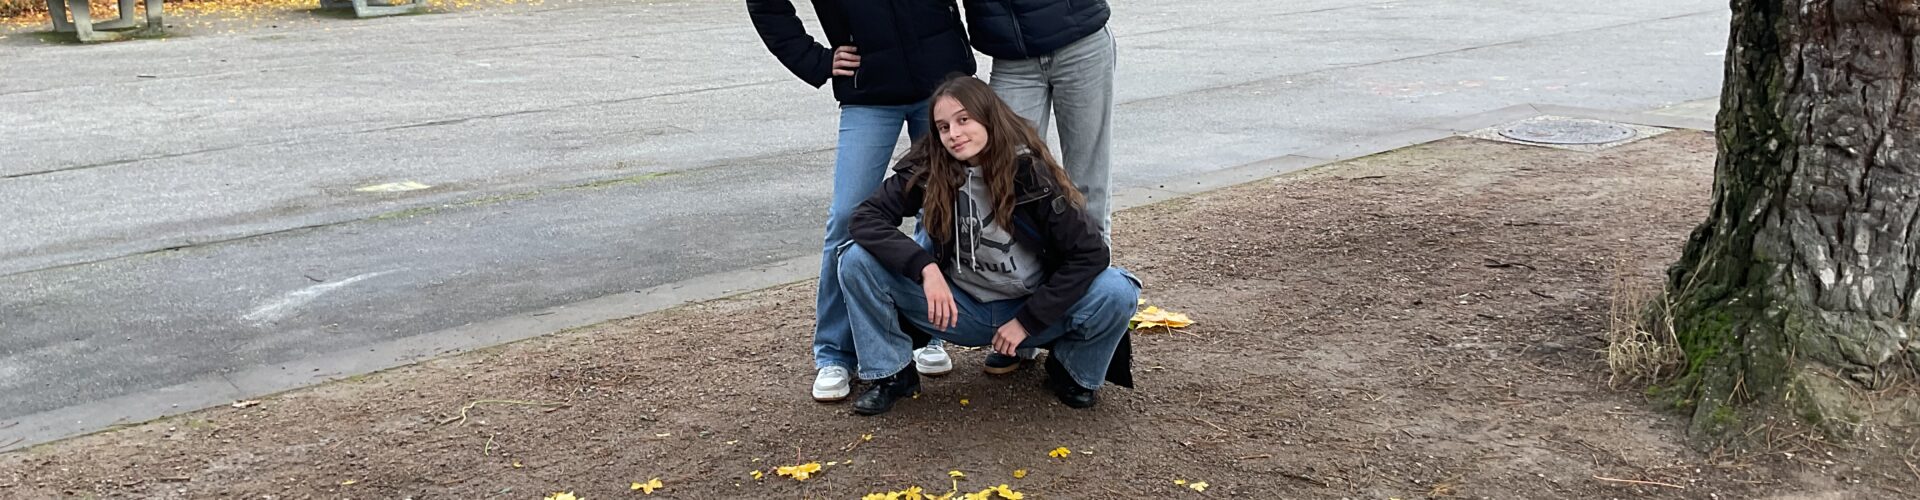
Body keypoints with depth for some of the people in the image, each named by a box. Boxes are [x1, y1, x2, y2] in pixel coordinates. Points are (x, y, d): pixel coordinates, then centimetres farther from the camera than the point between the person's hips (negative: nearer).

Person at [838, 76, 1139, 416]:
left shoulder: (1032, 173, -17)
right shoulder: (927, 169, -11)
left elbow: (1090, 253, -19)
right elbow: (866, 216, -17)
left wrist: (1027, 321, -20)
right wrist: (925, 267, -32)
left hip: (1033, 309, -1)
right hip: (959, 309, 2)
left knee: (1117, 292, -30)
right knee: (857, 260, -17)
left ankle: (1072, 371, 2)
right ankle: (892, 375, 1)